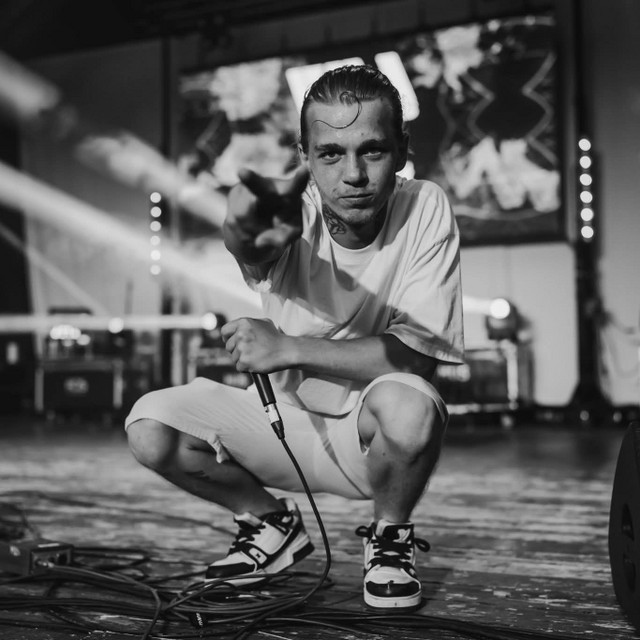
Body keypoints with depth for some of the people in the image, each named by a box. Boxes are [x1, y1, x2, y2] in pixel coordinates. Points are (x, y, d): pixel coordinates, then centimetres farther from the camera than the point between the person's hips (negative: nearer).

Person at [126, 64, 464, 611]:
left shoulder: (425, 208, -18)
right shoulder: (291, 210, -17)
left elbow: (417, 358, -23)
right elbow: (248, 250, -43)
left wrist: (289, 348, -29)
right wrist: (247, 231, -67)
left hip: (375, 430, -2)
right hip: (286, 418, 2)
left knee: (410, 405, -37)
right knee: (151, 427, -17)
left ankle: (390, 536, -2)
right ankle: (272, 522, 11)